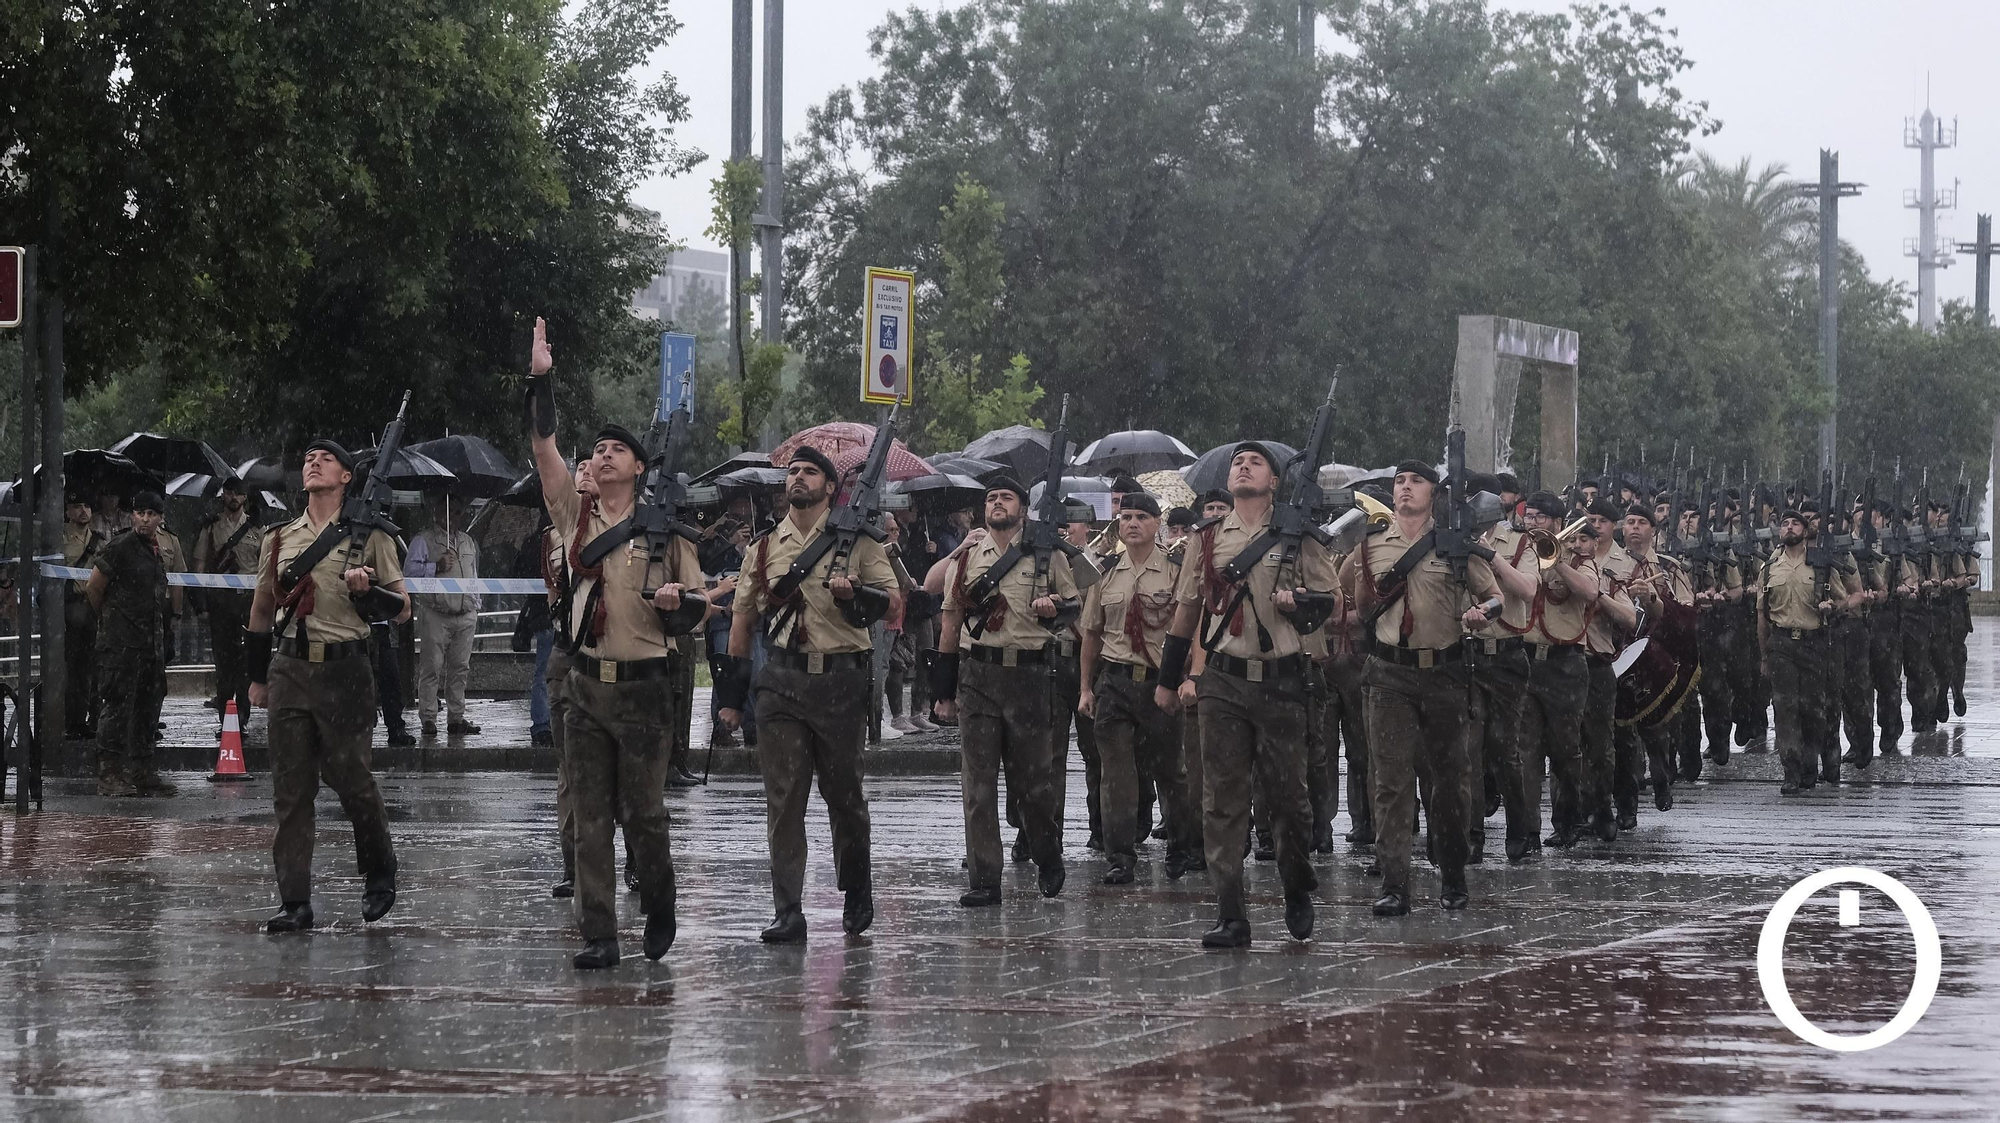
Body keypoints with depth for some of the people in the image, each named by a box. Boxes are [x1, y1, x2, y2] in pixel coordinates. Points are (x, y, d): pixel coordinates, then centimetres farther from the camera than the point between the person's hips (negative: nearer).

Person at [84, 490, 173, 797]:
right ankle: (110, 775, -7)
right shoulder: (121, 547, -9)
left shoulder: (156, 551, 15)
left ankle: (142, 772, 18)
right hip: (122, 643, -8)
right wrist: (108, 619, 7)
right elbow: (94, 588, -6)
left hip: (151, 642, 8)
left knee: (147, 709, 11)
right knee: (119, 706, -9)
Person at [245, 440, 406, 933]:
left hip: (343, 671, -3)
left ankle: (380, 875, 22)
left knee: (350, 778, -2)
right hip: (289, 671, 3)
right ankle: (295, 902, 2)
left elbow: (402, 609, 4)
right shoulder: (279, 538, 14)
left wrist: (366, 591, -16)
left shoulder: (369, 537, 3)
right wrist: (257, 676, 21)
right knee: (290, 789, 0)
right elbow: (262, 609, 23)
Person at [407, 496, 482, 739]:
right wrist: (436, 567, -14)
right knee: (431, 668, -6)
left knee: (460, 669, 4)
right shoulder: (423, 541, 3)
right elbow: (409, 571, -7)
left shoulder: (469, 543, 20)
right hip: (436, 615, -5)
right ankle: (428, 718, -3)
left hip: (466, 616, 5)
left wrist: (476, 608, 21)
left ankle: (456, 718, 8)